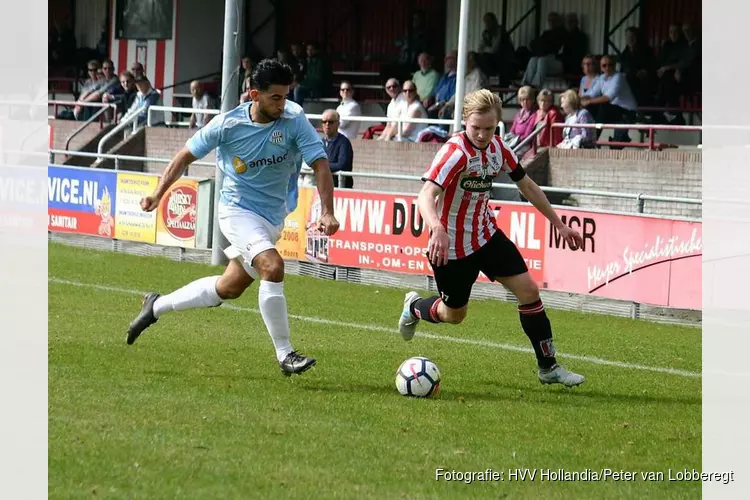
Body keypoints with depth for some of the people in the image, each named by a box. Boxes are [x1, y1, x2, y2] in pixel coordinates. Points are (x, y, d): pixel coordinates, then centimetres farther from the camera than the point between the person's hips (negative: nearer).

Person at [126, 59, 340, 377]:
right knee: (272, 267, -27)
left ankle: (157, 306, 38)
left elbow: (320, 163, -17)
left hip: (273, 219, 4)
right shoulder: (228, 124, -16)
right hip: (237, 210, -4)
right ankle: (285, 354, -20)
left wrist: (327, 213, -30)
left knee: (228, 288, 16)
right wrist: (158, 194, -8)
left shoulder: (294, 120, -14)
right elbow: (187, 155, -2)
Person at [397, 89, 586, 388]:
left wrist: (558, 224, 15)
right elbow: (426, 196, -40)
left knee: (527, 289, -6)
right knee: (454, 314, 9)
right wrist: (437, 230, -60)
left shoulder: (498, 149, -5)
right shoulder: (455, 152, -26)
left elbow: (526, 185, 12)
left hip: (487, 234, 6)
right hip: (451, 245, -6)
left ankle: (548, 367, 5)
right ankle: (414, 307, 45)